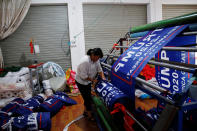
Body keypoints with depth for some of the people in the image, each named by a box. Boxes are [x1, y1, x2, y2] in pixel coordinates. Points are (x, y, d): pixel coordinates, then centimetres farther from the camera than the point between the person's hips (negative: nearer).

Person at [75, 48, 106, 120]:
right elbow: (83, 76, -31)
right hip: (81, 82, -8)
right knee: (87, 98, -1)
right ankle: (90, 116, 14)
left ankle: (85, 112, 38)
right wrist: (93, 80, -20)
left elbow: (99, 69, 2)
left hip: (88, 81, 8)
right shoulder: (85, 61, -33)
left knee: (88, 97, 18)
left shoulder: (96, 59, -7)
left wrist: (102, 77, -13)